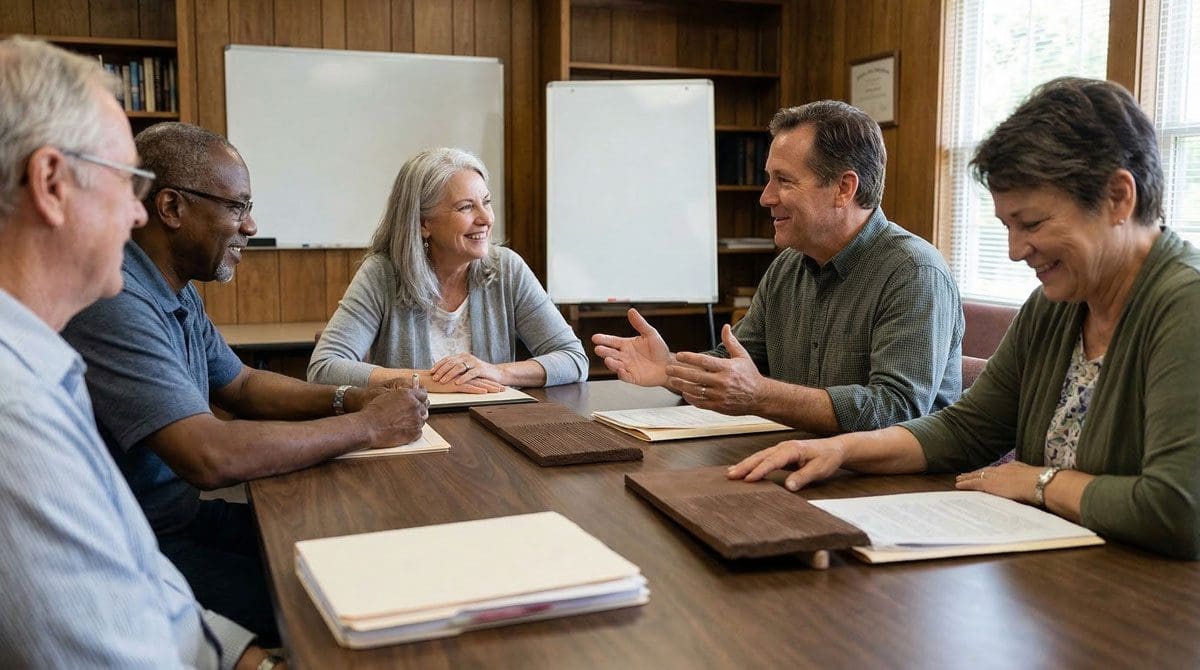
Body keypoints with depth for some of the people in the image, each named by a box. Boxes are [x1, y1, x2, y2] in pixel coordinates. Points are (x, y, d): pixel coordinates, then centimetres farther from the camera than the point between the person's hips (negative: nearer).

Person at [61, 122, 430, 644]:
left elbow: (241, 387, 19)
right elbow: (209, 456, -32)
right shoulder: (114, 302, -25)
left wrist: (348, 399, 0)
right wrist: (366, 427, -21)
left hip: (184, 513, 10)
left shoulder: (179, 293, 8)